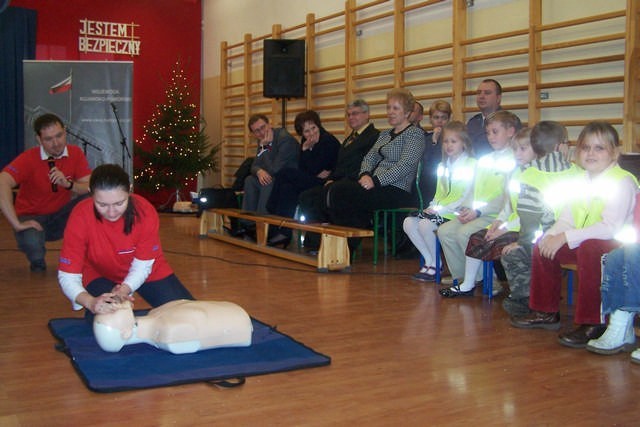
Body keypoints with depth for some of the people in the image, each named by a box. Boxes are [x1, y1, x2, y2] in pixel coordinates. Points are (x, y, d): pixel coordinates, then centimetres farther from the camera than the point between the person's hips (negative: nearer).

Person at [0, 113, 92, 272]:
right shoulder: (28, 159, -19)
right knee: (31, 243, -37)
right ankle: (38, 263, 4)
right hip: (32, 217, -3)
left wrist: (68, 184, -36)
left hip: (61, 217, 3)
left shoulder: (75, 153, -8)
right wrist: (17, 224, -37)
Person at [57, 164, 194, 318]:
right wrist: (90, 302, -51)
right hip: (101, 275, -1)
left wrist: (124, 290, -40)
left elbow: (142, 265, -20)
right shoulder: (80, 217, -32)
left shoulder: (145, 212, -31)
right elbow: (68, 275, -31)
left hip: (144, 274, 1)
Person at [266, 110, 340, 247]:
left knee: (284, 173, -16)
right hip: (311, 181, 8)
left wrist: (306, 150, -14)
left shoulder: (328, 141, -14)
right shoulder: (306, 143, 10)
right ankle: (284, 232, -17)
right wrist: (304, 149, -11)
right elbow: (302, 169, 4)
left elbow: (315, 169, -18)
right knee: (288, 188, -19)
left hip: (325, 183, -8)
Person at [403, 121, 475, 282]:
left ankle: (435, 265, -7)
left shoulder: (471, 164, -6)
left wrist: (440, 209, -17)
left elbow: (465, 196, -14)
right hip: (439, 211, 8)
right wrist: (433, 207, -1)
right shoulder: (443, 165, 18)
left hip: (455, 213, -8)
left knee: (425, 224, -27)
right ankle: (429, 261, -1)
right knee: (408, 223, -11)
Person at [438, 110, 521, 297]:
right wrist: (466, 208, -1)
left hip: (497, 215, -8)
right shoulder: (484, 160, 20)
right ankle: (460, 278, -1)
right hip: (475, 214, 8)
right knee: (444, 231, -8)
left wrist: (478, 211, -18)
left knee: (465, 232, -27)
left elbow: (506, 197, -14)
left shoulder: (514, 161, -5)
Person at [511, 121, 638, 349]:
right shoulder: (580, 180, 9)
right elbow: (567, 218, 8)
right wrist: (553, 235, -14)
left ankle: (593, 323, -26)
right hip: (583, 243, 8)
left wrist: (565, 237, -27)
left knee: (589, 248, -35)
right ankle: (546, 312, 12)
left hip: (618, 245, -8)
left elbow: (610, 228, -26)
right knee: (542, 245, -1)